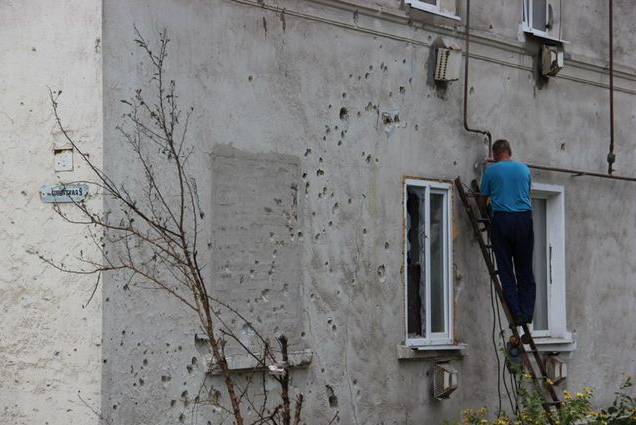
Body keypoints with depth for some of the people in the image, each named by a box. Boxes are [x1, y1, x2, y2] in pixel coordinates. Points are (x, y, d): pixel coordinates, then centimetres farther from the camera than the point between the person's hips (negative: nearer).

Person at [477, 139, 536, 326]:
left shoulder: (491, 171, 4)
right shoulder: (524, 169, 13)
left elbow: (482, 202, 10)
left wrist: (485, 209, 33)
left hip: (502, 220, -2)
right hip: (524, 219, 3)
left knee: (506, 271, 0)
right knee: (525, 270, 7)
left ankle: (516, 313, -7)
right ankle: (527, 312, -1)